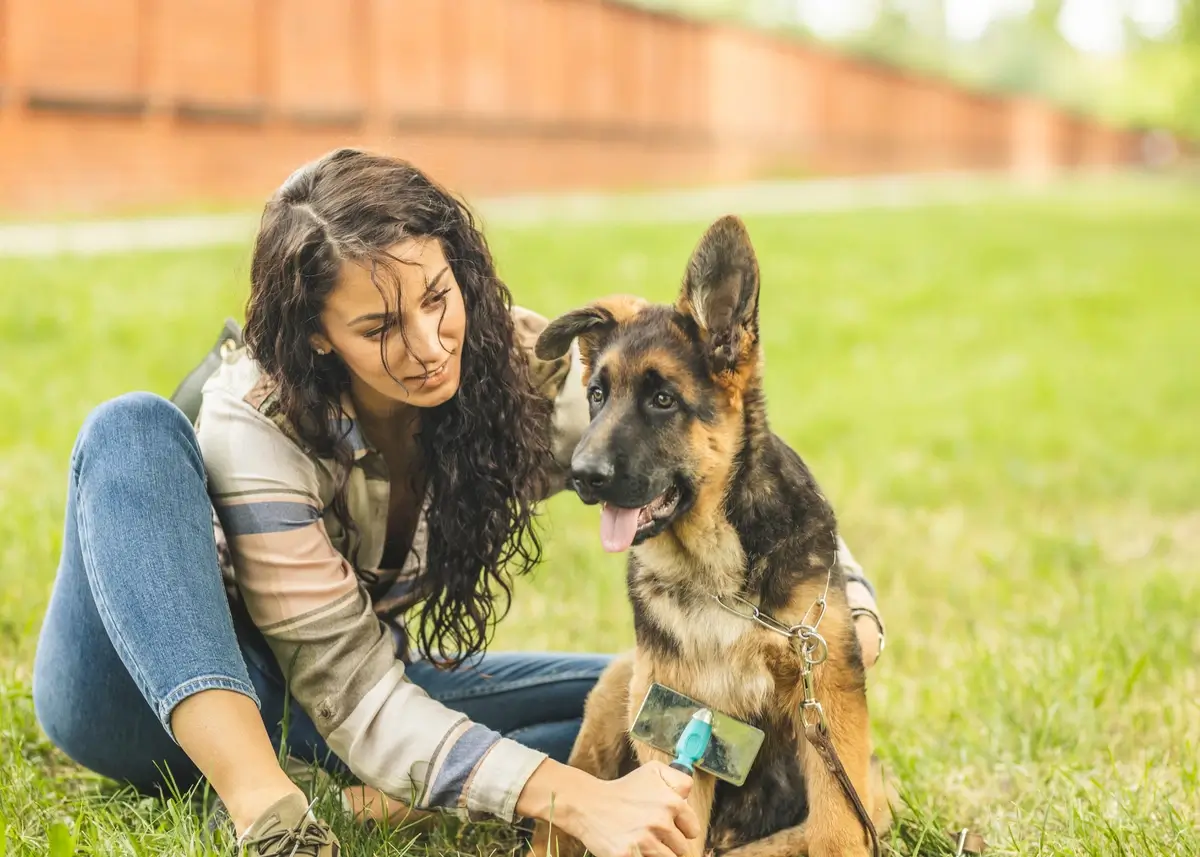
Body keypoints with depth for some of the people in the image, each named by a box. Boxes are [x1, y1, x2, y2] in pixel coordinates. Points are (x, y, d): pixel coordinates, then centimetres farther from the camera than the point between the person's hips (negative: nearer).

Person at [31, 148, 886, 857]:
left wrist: (848, 605, -35)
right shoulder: (254, 424, -31)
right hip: (158, 680, -4)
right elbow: (356, 699, -34)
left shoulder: (523, 371, -19)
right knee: (135, 428, -34)